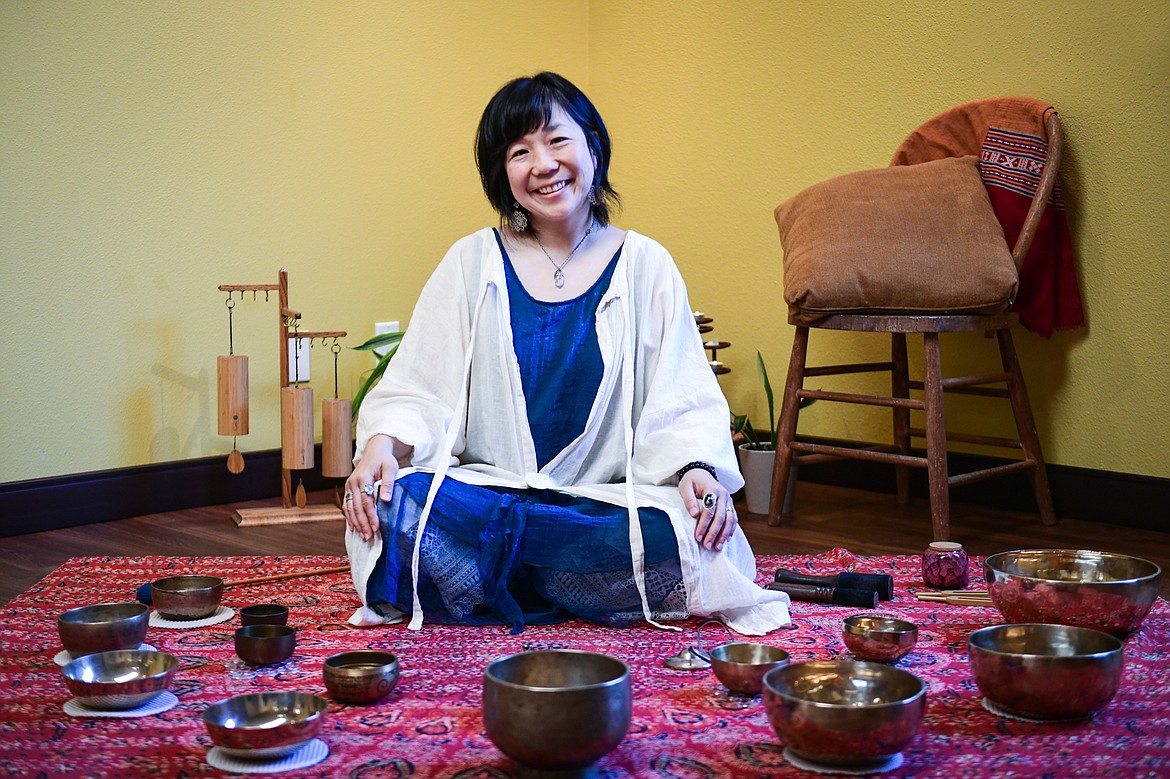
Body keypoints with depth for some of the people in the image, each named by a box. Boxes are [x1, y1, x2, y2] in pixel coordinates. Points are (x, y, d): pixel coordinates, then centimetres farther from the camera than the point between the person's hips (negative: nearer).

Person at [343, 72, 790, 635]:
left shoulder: (645, 266, 7)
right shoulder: (473, 263, 8)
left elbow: (684, 403, 3)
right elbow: (417, 389, 5)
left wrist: (698, 469, -18)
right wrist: (381, 444, -17)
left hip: (606, 502, 0)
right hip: (484, 492, 0)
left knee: (683, 536, -33)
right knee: (392, 504, -31)